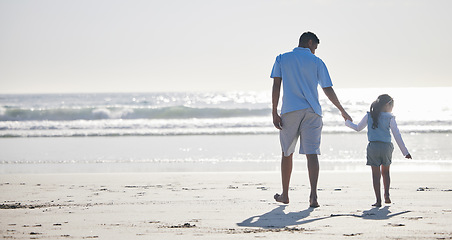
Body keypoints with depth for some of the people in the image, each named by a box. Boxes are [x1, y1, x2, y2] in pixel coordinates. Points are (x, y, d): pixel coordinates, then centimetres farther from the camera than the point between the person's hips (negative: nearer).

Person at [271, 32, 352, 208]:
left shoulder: (282, 59, 9)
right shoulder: (316, 62, 7)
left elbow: (276, 85, 1)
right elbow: (328, 90, 6)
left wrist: (274, 112, 0)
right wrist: (342, 111, 16)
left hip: (290, 111, 1)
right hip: (312, 112, -1)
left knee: (287, 153, 13)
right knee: (312, 153, -6)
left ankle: (285, 194, 21)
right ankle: (313, 196, -19)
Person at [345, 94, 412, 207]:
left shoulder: (369, 116, 5)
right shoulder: (390, 118, -1)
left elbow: (358, 128, 16)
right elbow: (397, 135, -1)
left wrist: (348, 122, 36)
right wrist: (405, 151, 4)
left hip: (373, 147, 0)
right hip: (386, 147, 0)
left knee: (376, 174, 3)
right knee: (385, 172, 20)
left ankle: (378, 200, -1)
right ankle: (386, 194, 6)